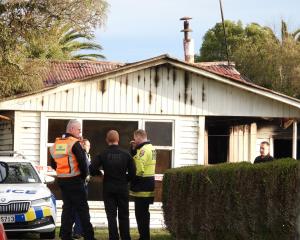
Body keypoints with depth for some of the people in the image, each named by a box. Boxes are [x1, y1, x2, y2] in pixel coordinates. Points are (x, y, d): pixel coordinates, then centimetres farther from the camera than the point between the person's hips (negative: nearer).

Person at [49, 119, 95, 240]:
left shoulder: (56, 143, 11)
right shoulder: (74, 143, -13)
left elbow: (53, 163, 16)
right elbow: (82, 162, -16)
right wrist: (83, 176, -1)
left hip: (61, 180, 7)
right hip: (74, 180, -7)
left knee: (67, 207, 13)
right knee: (82, 209, -2)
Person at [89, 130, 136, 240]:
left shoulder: (103, 155, -8)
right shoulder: (126, 154, -5)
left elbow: (92, 169, -14)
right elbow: (132, 172, -6)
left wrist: (100, 173, 6)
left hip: (108, 188, -1)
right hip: (122, 188, 1)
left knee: (111, 215, 4)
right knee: (123, 215, 10)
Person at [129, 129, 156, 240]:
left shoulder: (143, 149, -18)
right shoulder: (150, 148, 14)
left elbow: (139, 169, -23)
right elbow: (137, 159, 14)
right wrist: (134, 149, 5)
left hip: (142, 186, -10)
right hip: (148, 184, 10)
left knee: (141, 214, -6)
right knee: (144, 213, 17)